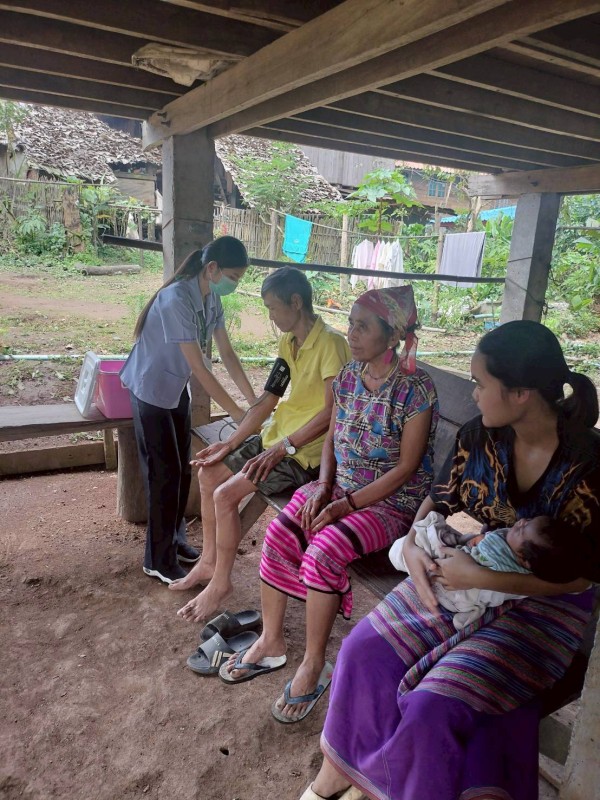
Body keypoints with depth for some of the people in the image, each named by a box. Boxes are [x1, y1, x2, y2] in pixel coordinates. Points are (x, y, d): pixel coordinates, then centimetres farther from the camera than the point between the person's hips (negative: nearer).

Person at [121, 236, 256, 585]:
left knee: (183, 468, 13)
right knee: (164, 473, -1)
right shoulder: (177, 300, -30)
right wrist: (239, 414, -27)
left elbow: (227, 353, -2)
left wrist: (254, 401, -8)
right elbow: (200, 367, -30)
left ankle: (175, 538, 31)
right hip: (151, 390, -8)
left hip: (177, 388, 8)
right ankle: (159, 560, 14)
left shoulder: (212, 298, -4)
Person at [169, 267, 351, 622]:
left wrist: (284, 447, -22)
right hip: (277, 436, 9)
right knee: (209, 474, 8)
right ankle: (209, 562, 24)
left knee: (226, 495, -17)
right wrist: (230, 444, 3)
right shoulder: (288, 342, 7)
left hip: (306, 450, -9)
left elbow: (332, 412, -23)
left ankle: (221, 583, 7)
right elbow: (268, 399, 7)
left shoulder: (330, 343, -20)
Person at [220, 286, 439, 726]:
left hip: (391, 503, -6)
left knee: (323, 551, -27)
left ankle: (314, 665, -4)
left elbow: (407, 467, -18)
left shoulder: (415, 388, -18)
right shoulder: (350, 375, 2)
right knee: (279, 532, -13)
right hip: (340, 487, 7)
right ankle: (271, 641, 8)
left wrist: (347, 504, -20)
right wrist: (323, 486, -6)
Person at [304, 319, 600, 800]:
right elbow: (440, 499, 5)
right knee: (362, 653, -10)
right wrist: (413, 546, -15)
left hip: (539, 604, -4)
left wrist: (477, 577, -25)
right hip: (461, 577, 5)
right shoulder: (479, 436, -7)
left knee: (432, 707, -22)